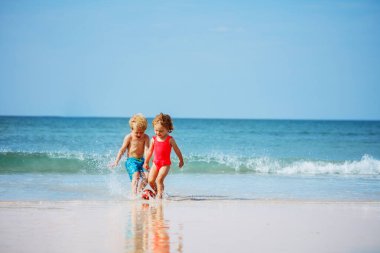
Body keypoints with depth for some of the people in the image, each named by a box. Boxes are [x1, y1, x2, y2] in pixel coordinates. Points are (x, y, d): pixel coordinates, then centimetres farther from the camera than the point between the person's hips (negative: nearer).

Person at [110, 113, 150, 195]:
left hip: (141, 160, 3)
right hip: (131, 161, -3)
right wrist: (116, 161, -4)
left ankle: (139, 191, 6)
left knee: (146, 175, -13)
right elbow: (122, 149, -1)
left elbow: (146, 149, -11)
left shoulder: (146, 137, 0)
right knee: (136, 175, -24)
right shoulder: (129, 137, -5)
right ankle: (134, 194, -28)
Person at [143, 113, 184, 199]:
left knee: (159, 179, -19)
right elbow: (150, 151, 15)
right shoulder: (154, 139, 3)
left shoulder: (170, 140, -8)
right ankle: (156, 191, 23)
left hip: (165, 164, -4)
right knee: (150, 180, -2)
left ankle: (159, 194, -9)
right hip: (156, 163, 4)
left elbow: (177, 150, 3)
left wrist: (181, 161, 11)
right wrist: (146, 162, 21)